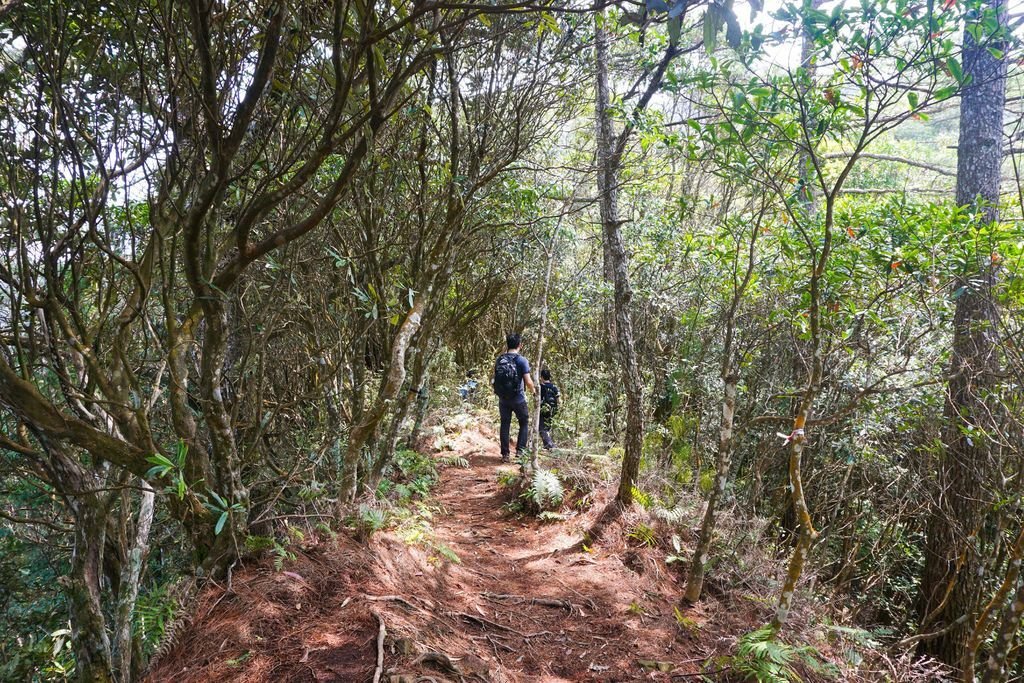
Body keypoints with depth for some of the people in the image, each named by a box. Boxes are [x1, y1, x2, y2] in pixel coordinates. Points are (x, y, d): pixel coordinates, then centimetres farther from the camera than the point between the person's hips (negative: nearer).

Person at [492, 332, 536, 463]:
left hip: (503, 399, 3)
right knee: (524, 423, 15)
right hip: (518, 399, -3)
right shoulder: (522, 360, -12)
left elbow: (496, 378, 8)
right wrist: (533, 390, 5)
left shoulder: (499, 360, 1)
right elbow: (528, 381, -15)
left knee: (505, 424, 11)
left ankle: (505, 454, 13)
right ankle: (520, 450, 8)